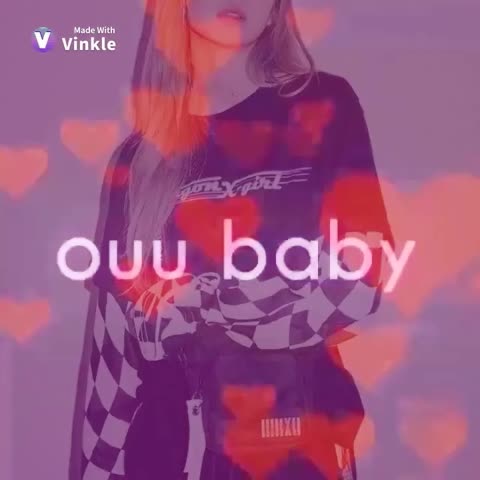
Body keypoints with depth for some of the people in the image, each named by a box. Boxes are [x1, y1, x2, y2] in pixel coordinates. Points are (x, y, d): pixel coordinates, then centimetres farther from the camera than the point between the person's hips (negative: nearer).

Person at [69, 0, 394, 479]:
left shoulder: (324, 108, 0)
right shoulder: (140, 159, 4)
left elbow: (355, 284, -9)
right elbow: (112, 346, 3)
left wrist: (194, 305, -8)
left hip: (294, 441, -1)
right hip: (166, 439, 2)